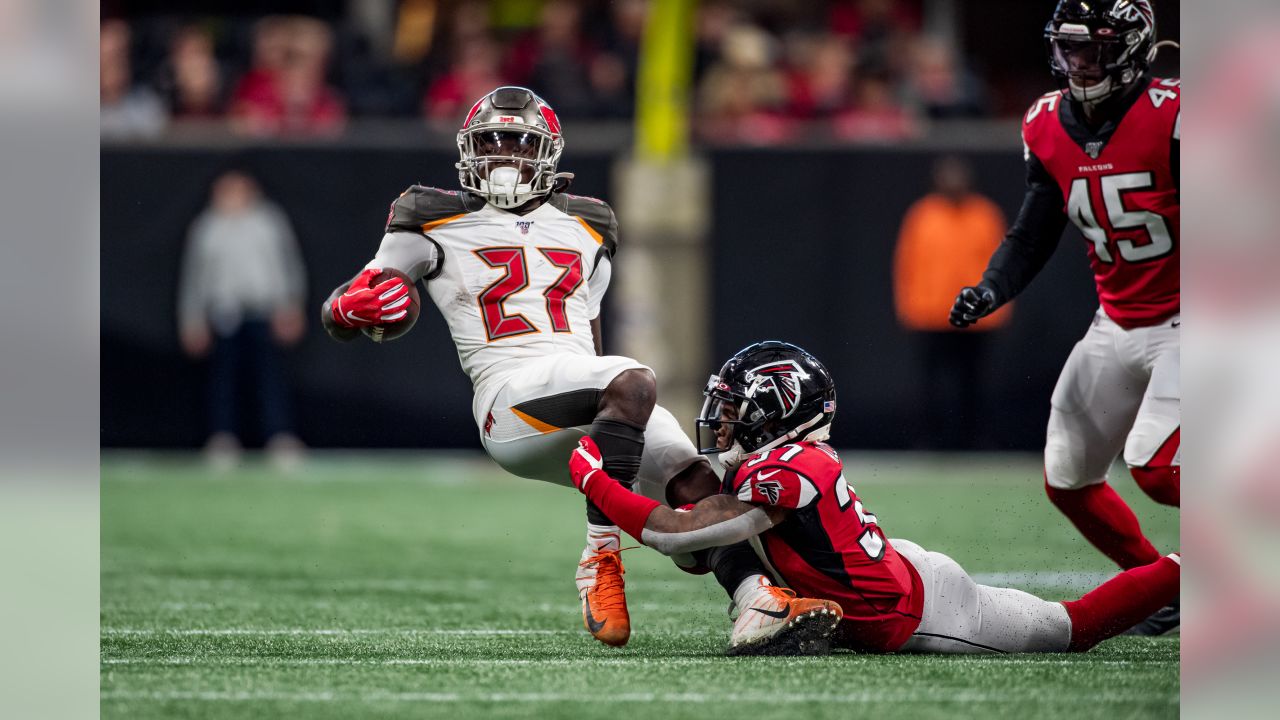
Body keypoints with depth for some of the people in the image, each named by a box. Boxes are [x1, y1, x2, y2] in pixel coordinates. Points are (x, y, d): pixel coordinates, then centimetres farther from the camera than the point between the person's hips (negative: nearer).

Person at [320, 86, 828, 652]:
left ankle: (756, 603, -35)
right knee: (633, 384, -33)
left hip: (583, 412, 6)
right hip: (512, 395, -6)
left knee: (696, 480, -19)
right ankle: (601, 558, -33)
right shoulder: (439, 225, 12)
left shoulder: (585, 231, 27)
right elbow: (337, 315, 8)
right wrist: (355, 308, -16)